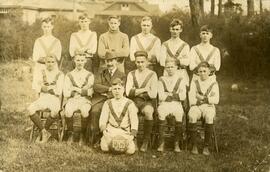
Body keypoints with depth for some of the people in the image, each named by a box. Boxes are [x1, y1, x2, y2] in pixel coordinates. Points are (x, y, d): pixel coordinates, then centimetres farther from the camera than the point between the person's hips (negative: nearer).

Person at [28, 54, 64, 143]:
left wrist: (44, 88, -4)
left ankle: (44, 131, -12)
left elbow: (59, 91, -4)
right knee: (30, 109, -27)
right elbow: (35, 85, 1)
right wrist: (52, 89, -8)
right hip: (43, 98, 3)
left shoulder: (59, 74, 5)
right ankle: (44, 132, -18)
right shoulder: (41, 73, 14)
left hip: (54, 99, -3)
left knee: (55, 111, -36)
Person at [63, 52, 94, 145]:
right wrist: (83, 90, -5)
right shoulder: (69, 75, 11)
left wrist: (76, 89, -2)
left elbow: (89, 92, -2)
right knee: (68, 111, -33)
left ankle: (83, 135, -16)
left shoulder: (89, 75, 10)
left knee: (84, 111, -35)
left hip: (85, 100, -1)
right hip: (72, 100, 1)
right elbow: (66, 93, 1)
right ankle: (70, 134, -12)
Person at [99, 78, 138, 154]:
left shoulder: (129, 104, 4)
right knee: (104, 148, -21)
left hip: (125, 132, -1)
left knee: (130, 150, -19)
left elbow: (134, 120, 0)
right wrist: (103, 129, -13)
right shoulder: (108, 103, 10)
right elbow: (103, 119, 5)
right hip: (111, 130, 1)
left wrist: (133, 132, -13)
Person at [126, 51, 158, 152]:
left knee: (148, 111, -37)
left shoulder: (152, 74, 6)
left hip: (149, 101, -2)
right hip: (135, 101, 2)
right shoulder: (131, 74, 14)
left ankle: (146, 141, -24)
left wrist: (136, 91, -5)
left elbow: (153, 94, -5)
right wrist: (144, 89, -9)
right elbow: (128, 92, 0)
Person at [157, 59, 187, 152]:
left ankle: (177, 143, -21)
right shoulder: (161, 80, 13)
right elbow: (161, 96, 0)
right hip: (164, 104, 0)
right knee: (161, 111, -33)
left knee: (179, 113, -33)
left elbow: (183, 96, 1)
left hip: (176, 104, 0)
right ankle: (161, 142, -27)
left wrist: (169, 94, -3)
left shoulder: (180, 80, 14)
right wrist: (175, 95, -1)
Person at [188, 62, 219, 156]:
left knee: (209, 117, -36)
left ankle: (206, 146, -25)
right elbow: (191, 100, 5)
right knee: (192, 116, -35)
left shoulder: (214, 83, 12)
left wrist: (203, 98, -7)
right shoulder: (194, 82, 14)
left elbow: (216, 100, 0)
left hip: (209, 107, -1)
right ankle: (194, 145, -25)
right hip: (196, 106, 1)